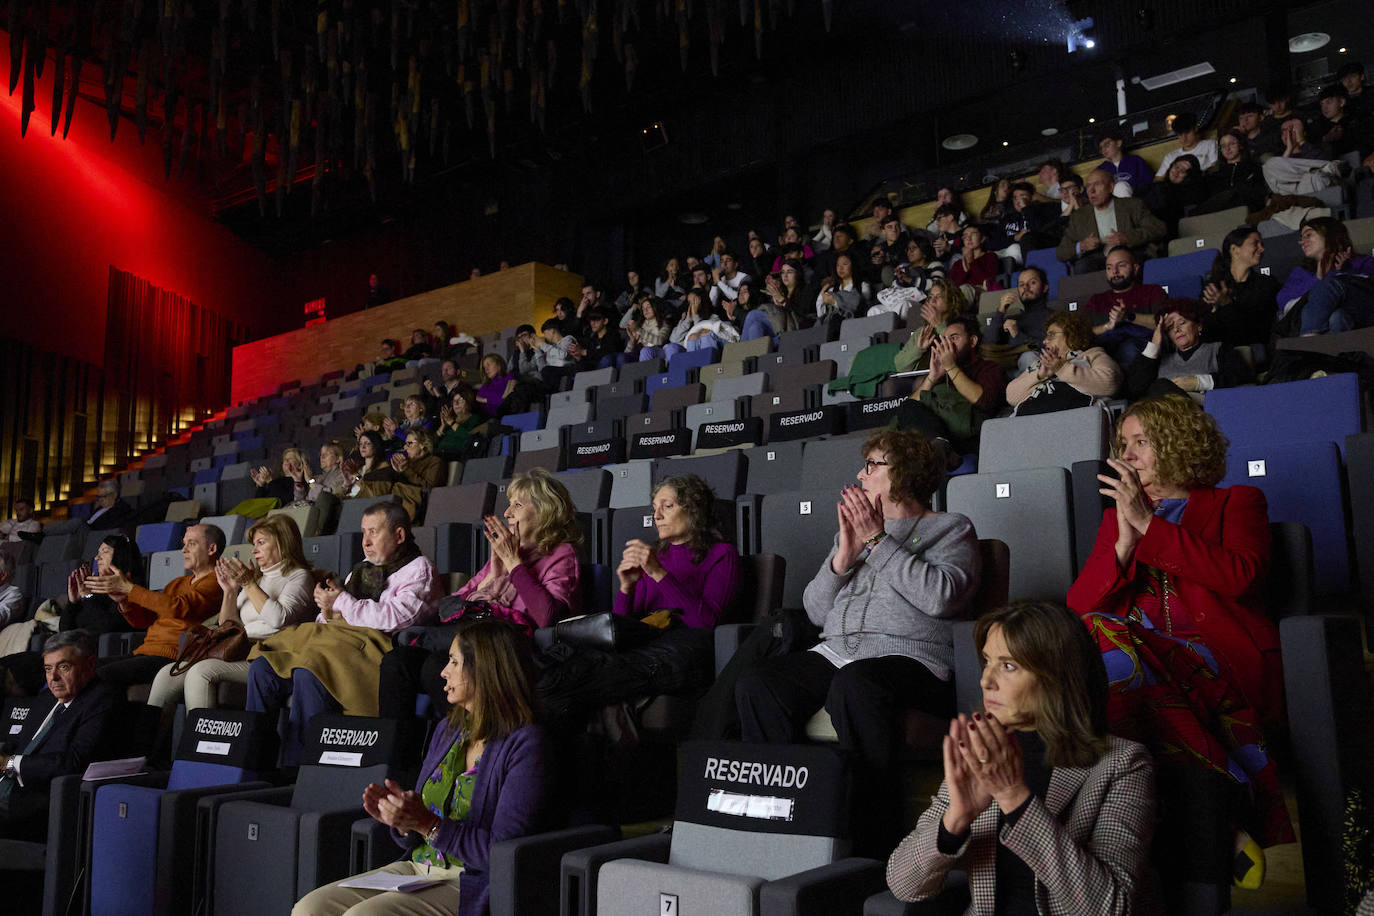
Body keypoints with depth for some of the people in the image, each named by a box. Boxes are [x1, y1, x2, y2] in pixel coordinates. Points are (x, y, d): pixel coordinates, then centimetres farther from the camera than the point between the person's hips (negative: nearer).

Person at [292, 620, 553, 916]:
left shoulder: (525, 745, -11)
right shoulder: (447, 730, 13)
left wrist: (428, 824, -20)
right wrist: (400, 820, -5)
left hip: (472, 887, -8)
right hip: (416, 868, 8)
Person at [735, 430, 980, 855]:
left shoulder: (951, 528, 11)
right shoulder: (856, 529, 28)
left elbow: (941, 597, -11)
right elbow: (815, 611, 19)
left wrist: (878, 542, -6)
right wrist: (843, 557, 3)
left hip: (909, 657, -5)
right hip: (834, 652, 6)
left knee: (853, 684, -38)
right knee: (756, 682, -21)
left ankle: (874, 833, -29)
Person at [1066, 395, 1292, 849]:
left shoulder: (1236, 502, 19)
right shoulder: (1117, 515, 28)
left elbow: (1241, 576, -6)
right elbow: (1078, 605, 12)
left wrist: (1149, 524, -6)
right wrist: (1126, 540, -1)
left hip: (1220, 655, -3)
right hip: (1137, 650, 3)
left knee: (1116, 660, -34)